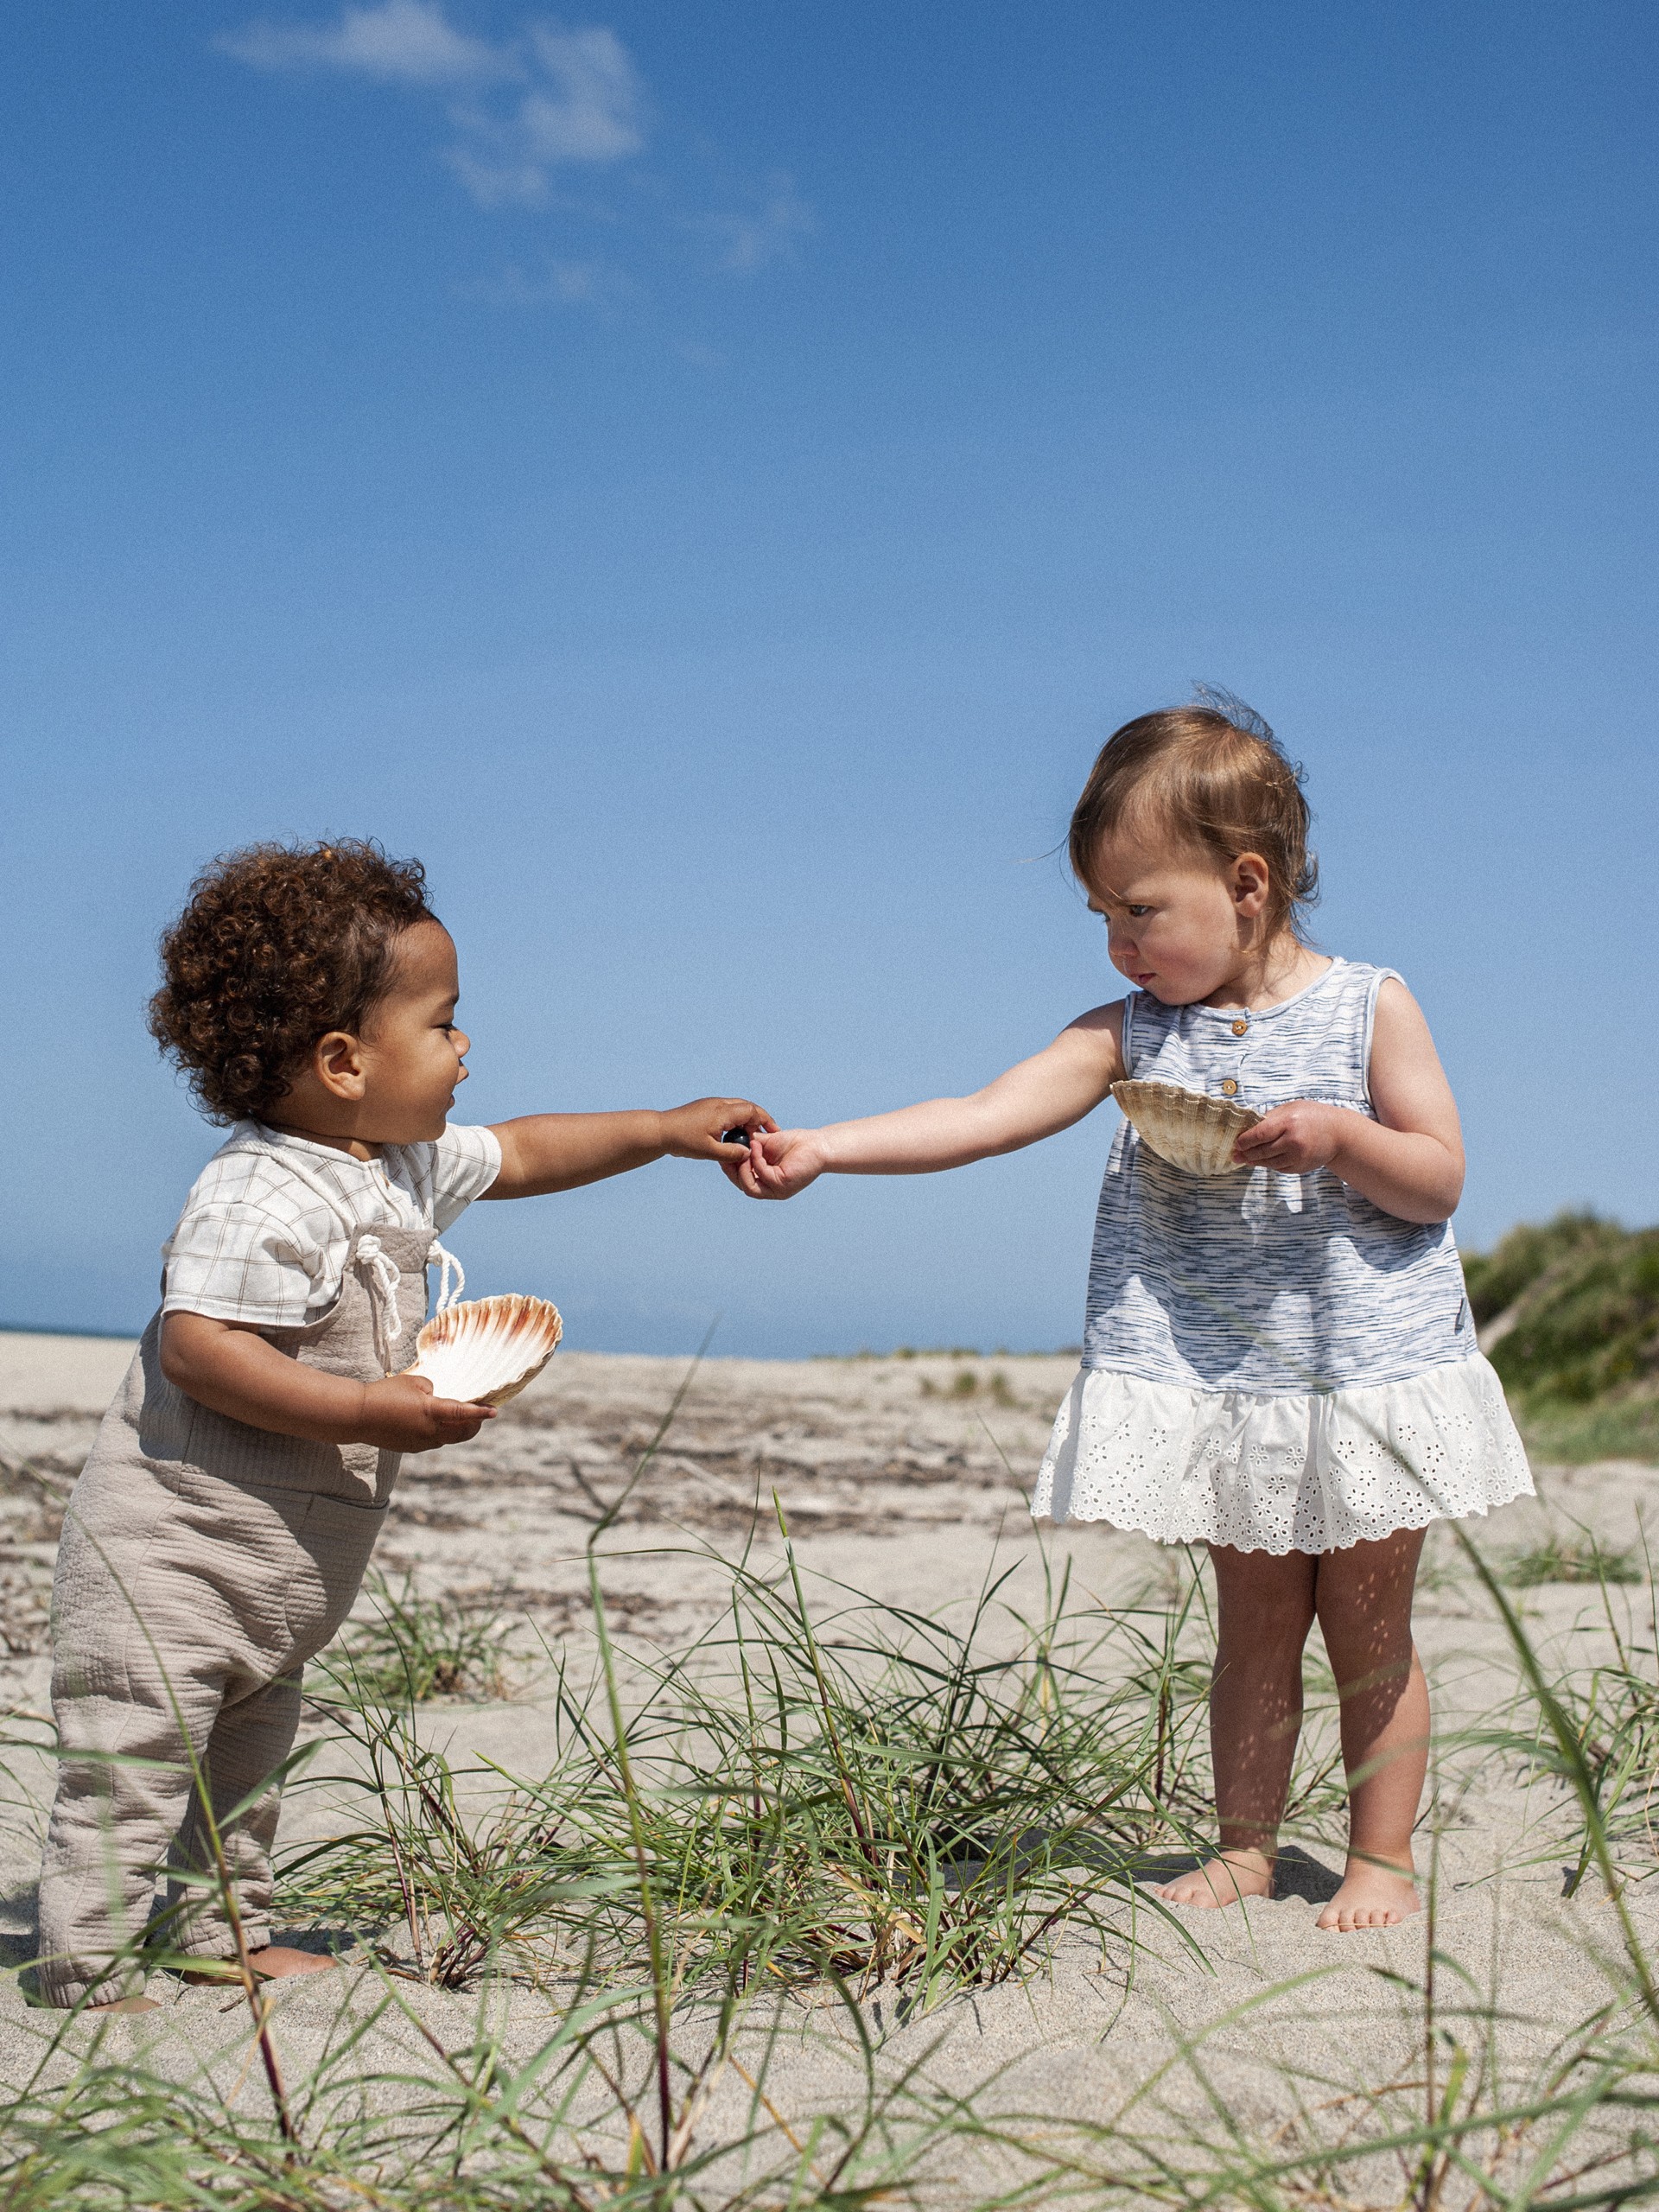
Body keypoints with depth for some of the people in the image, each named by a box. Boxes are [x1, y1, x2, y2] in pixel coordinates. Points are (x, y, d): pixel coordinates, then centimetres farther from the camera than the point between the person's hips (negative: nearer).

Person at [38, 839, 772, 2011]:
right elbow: (196, 1347, -31)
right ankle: (89, 1968, 2)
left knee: (249, 1747, 21)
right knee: (136, 1761, -7)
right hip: (170, 1551, -10)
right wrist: (370, 1412, -32)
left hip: (280, 1575, 10)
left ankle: (223, 1930, 34)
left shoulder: (408, 1164, 6)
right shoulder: (261, 1202, -25)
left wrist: (665, 1131, 20)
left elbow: (517, 1153, 21)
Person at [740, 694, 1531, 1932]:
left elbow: (1440, 1181, -6)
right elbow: (983, 1117, -13)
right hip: (1218, 1384, 2)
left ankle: (1382, 1856, 19)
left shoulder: (1368, 1009, -6)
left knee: (1369, 1631, 7)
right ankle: (1246, 1848, 22)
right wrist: (821, 1148, -25)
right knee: (1256, 1625, 11)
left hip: (1368, 1374, -2)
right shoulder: (1133, 1034, -2)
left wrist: (1340, 1136, -25)